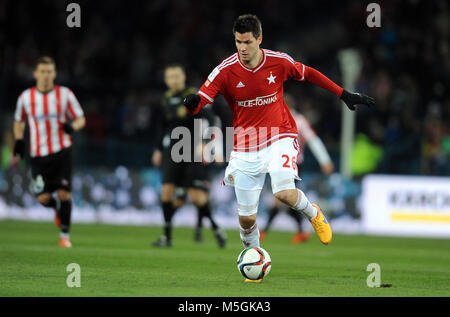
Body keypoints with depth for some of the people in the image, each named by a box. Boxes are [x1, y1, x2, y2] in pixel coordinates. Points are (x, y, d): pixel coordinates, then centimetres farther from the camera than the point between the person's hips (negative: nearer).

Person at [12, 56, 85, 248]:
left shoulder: (65, 94, 0)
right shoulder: (26, 97, 3)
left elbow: (81, 119, 5)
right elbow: (19, 121, 19)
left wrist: (72, 126, -17)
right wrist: (19, 140, 3)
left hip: (62, 151, -1)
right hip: (38, 153, 1)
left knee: (64, 193, -9)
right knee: (43, 198, -8)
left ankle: (64, 235, 6)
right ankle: (58, 209, 28)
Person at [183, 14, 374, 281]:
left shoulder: (278, 62, -8)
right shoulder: (225, 71, -11)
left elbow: (308, 74, 10)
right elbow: (200, 101, -16)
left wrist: (344, 94, 13)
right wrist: (190, 103, -41)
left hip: (280, 137, -1)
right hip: (245, 146, 1)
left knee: (284, 193, -27)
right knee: (247, 218, 2)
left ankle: (314, 213, 8)